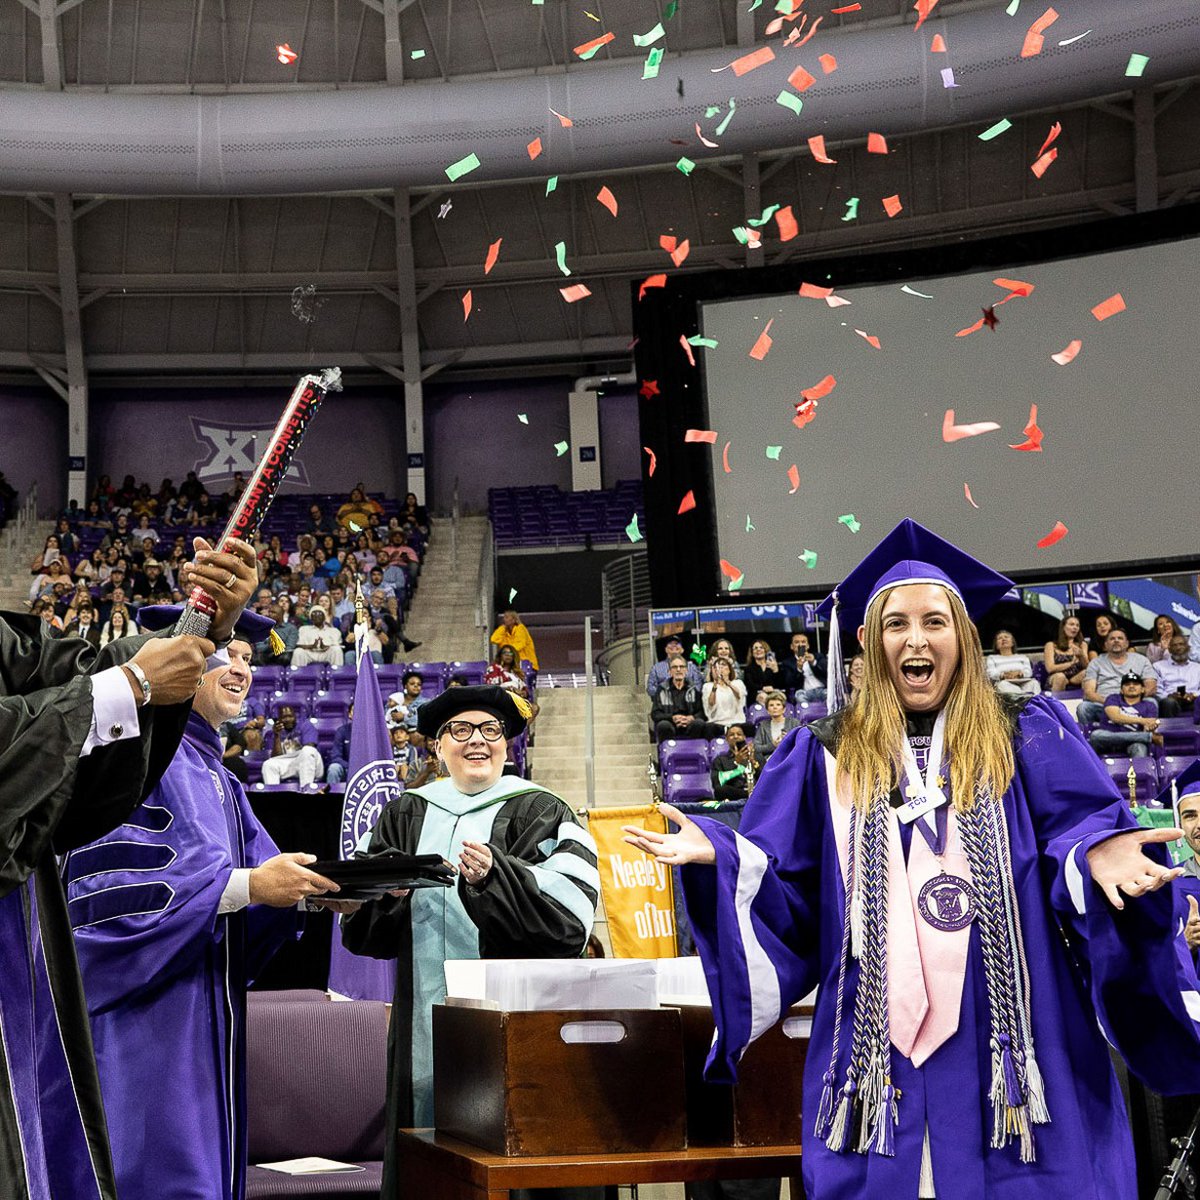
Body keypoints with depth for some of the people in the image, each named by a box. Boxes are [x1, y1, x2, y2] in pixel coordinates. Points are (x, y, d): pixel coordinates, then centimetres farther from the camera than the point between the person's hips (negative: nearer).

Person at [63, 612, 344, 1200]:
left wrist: (308, 890, -7)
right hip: (146, 1014, -9)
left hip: (208, 1009, 9)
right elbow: (107, 875, -21)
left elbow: (256, 871, 15)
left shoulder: (214, 773, 20)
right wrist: (245, 885, -25)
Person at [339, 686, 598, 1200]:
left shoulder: (540, 814, 3)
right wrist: (391, 893, -9)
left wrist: (494, 877, -23)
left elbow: (567, 920, -10)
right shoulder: (405, 815, 15)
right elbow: (360, 928, 12)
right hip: (425, 1017, 3)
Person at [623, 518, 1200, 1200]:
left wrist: (1097, 859, -23)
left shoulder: (1028, 739, 9)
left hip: (1014, 1041, -1)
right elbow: (786, 895, 9)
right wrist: (716, 855, -9)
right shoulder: (827, 758, 11)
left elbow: (1083, 834, 0)